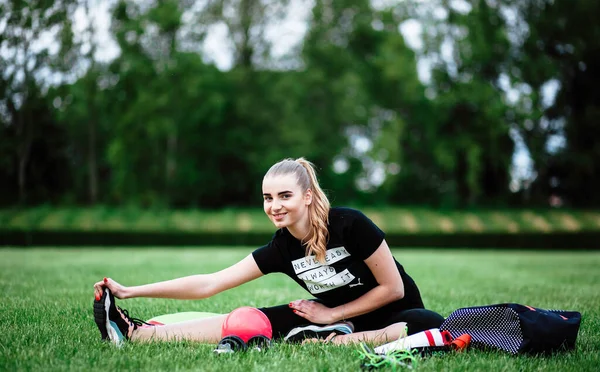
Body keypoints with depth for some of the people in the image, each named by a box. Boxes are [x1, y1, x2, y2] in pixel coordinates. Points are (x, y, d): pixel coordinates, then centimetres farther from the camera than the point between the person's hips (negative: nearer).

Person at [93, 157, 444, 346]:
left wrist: (332, 315, -14)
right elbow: (209, 283, -9)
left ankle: (337, 341, -34)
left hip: (388, 314, -3)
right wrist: (128, 291, -13)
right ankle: (134, 333, -18)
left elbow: (393, 288, -15)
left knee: (433, 326, -39)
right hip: (334, 315, 4)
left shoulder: (351, 224, -24)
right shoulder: (281, 249, -10)